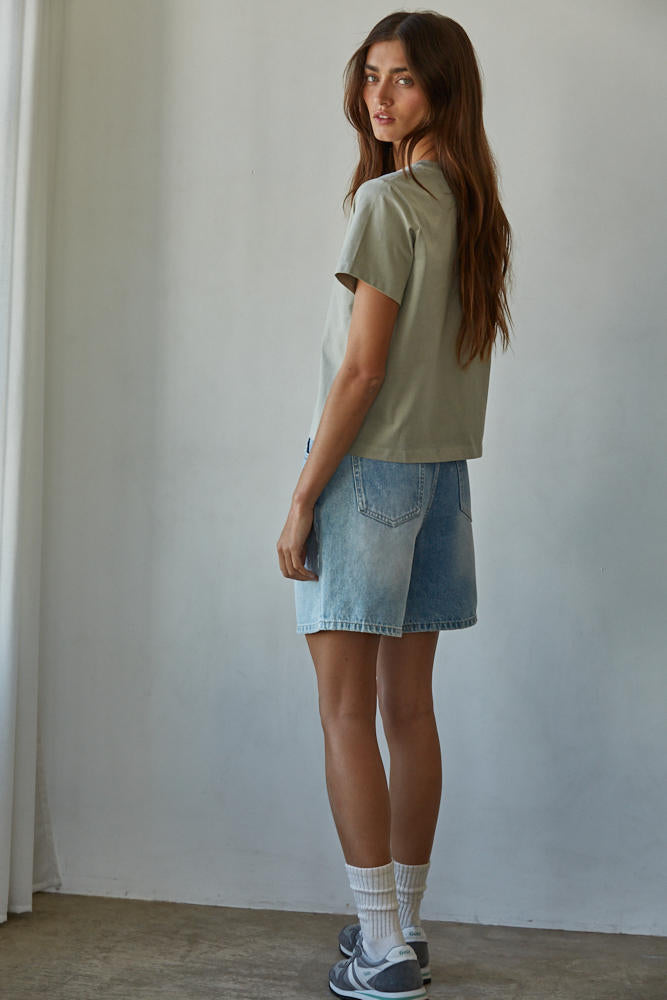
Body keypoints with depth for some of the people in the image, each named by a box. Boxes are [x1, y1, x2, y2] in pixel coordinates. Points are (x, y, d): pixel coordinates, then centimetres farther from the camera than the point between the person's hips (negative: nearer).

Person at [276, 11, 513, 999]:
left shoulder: (386, 201, -13)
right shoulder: (476, 208, 11)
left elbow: (362, 369, -17)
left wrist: (302, 499, -13)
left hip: (369, 470, -8)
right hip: (443, 473, 8)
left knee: (346, 712, -3)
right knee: (408, 708, 12)